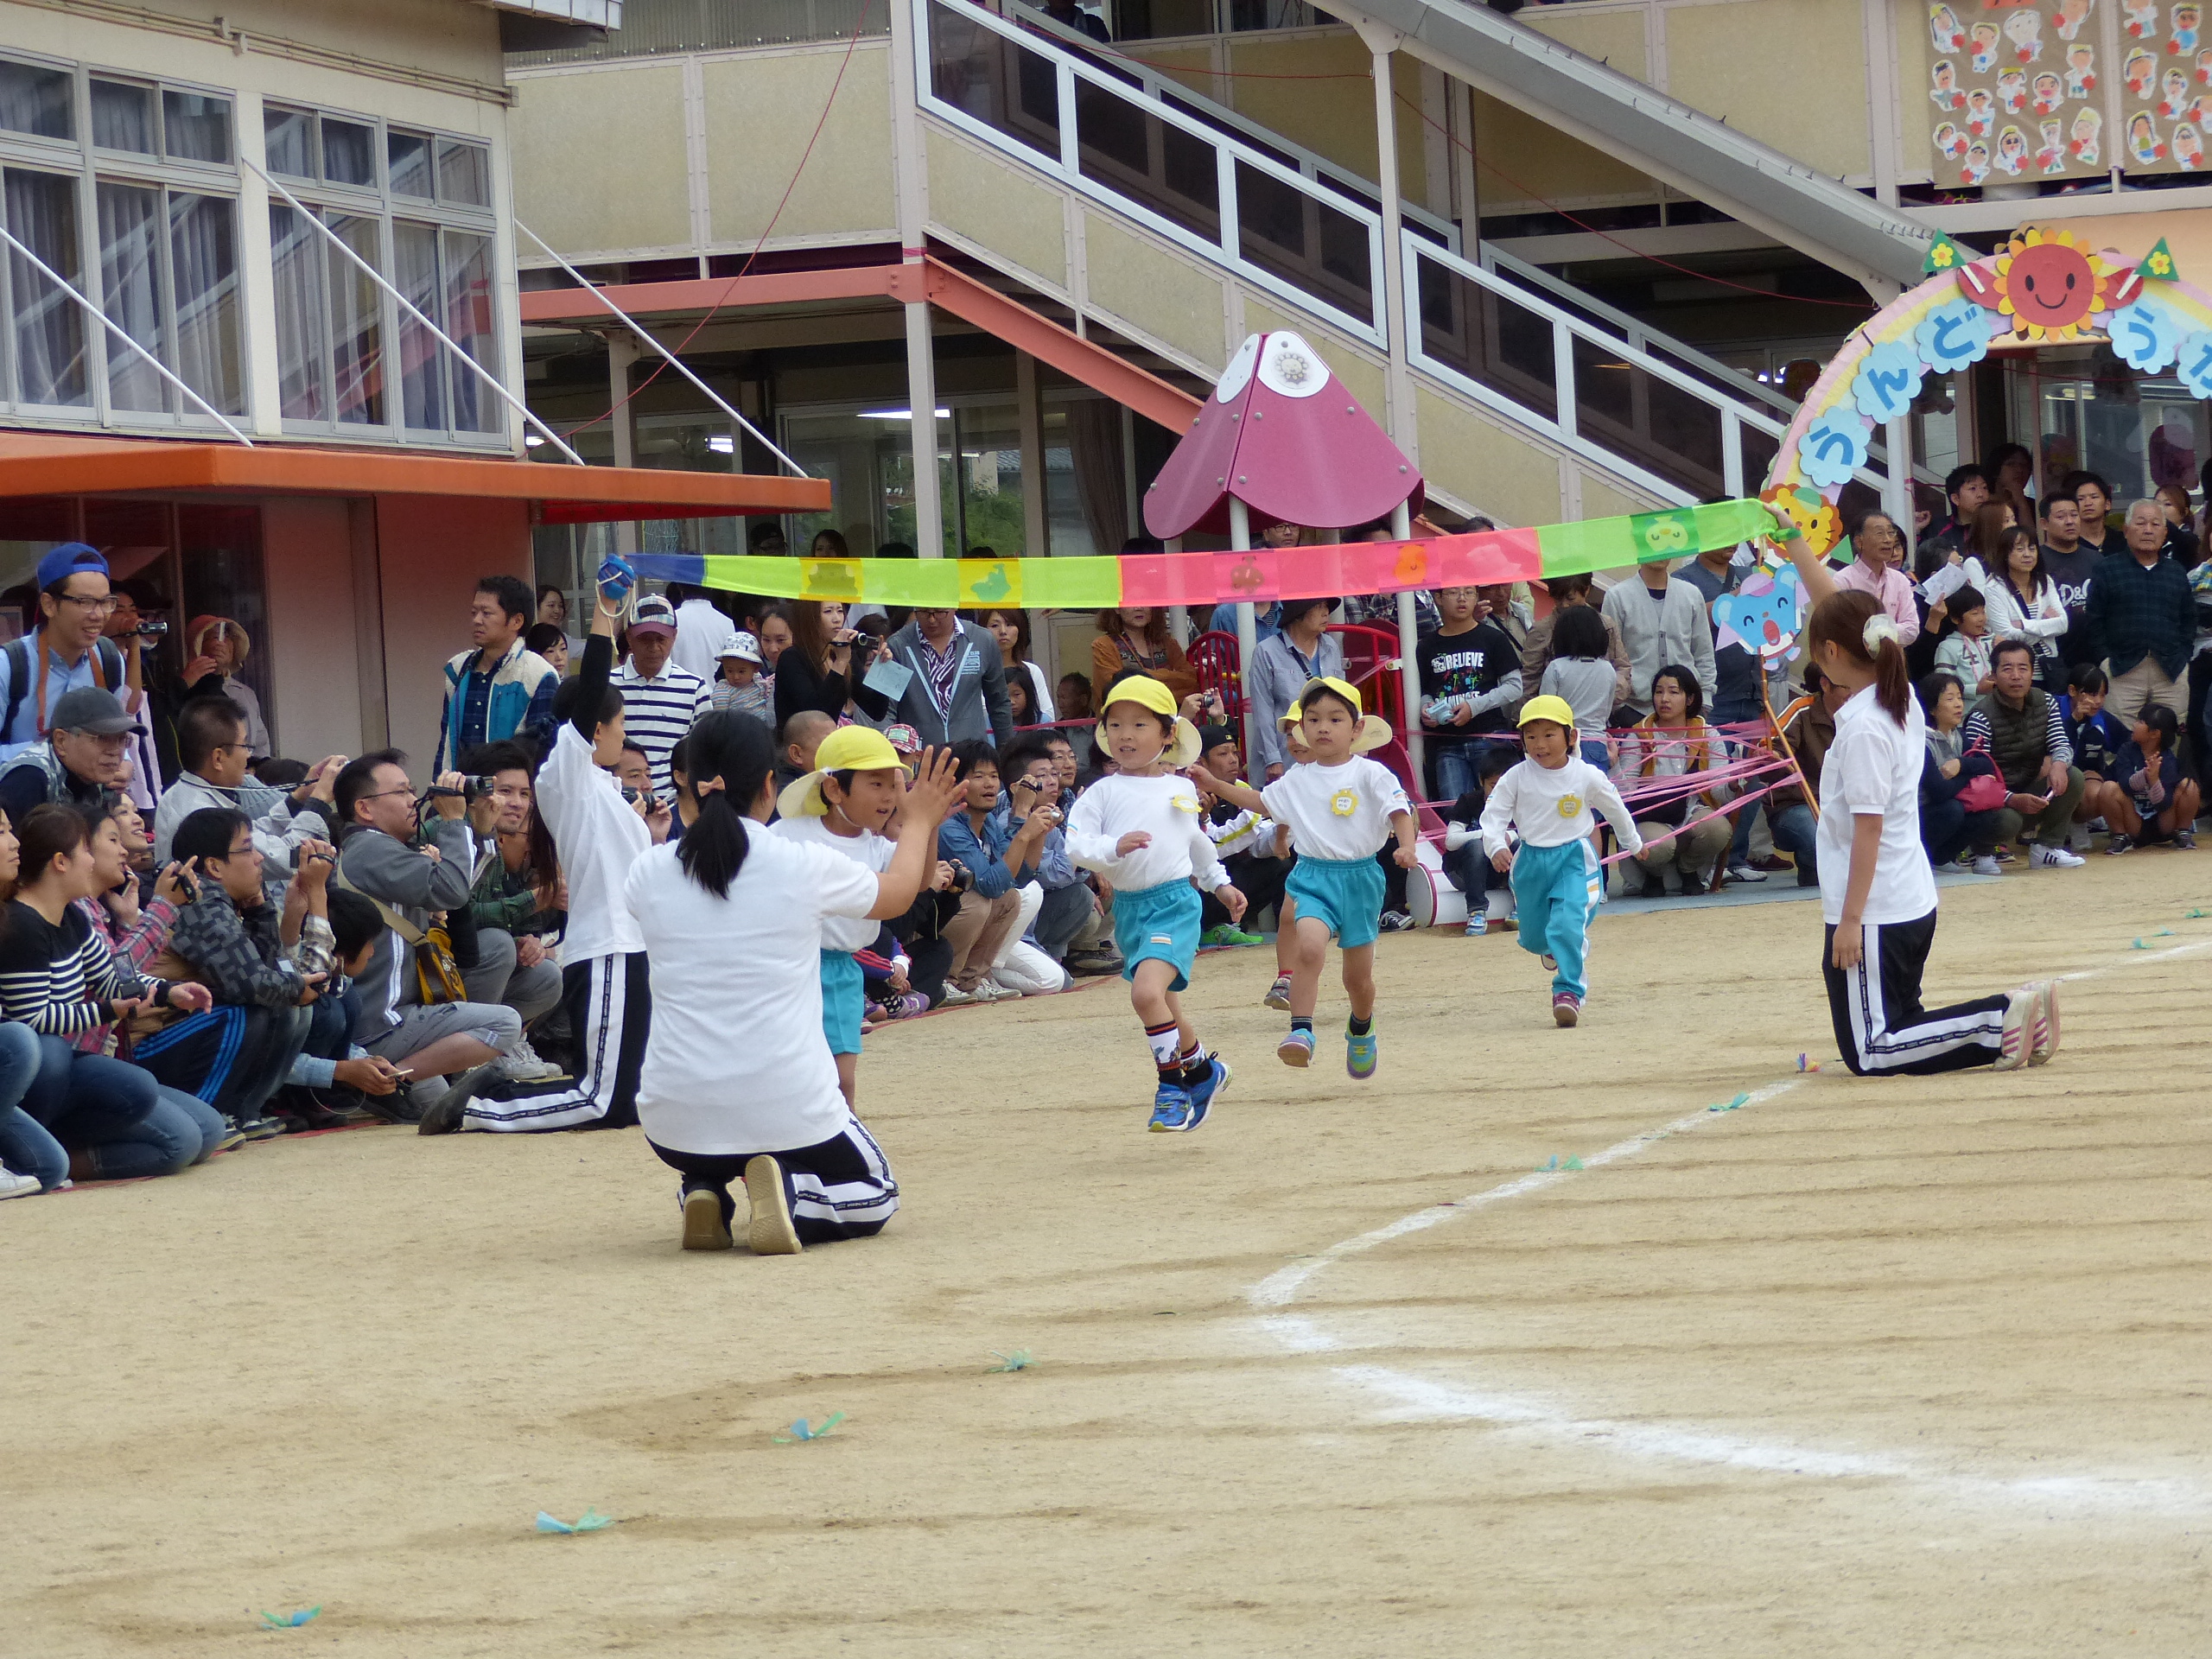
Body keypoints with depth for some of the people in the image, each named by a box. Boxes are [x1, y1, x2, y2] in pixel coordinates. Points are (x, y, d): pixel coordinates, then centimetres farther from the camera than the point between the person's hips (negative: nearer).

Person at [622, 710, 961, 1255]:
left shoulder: (647, 876, -2)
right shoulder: (806, 867, -8)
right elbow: (898, 894, 15)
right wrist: (918, 823, 33)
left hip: (675, 1125, 3)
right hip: (789, 1114, -3)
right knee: (874, 1200, 24)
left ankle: (704, 1190, 5)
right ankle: (789, 1198, -8)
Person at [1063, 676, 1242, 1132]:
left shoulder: (1181, 789, 5)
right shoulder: (1103, 792, -2)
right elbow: (1076, 844, -14)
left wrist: (1219, 884, 33)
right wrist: (1114, 848, -31)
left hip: (1175, 901, -3)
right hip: (1128, 906, 3)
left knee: (1146, 991, -23)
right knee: (1163, 1006, 16)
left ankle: (1173, 1086, -10)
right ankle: (1203, 1071, 40)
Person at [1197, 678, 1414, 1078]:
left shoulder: (1371, 775, -4)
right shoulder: (1297, 779, 9)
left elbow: (1400, 811, -11)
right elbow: (1262, 801, 25)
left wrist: (1406, 847, -30)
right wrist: (1214, 784, 21)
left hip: (1360, 878, -1)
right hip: (1312, 877, 1)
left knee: (1358, 976, 10)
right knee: (1309, 947, -28)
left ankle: (1361, 1032, 39)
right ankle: (1300, 1032, -32)